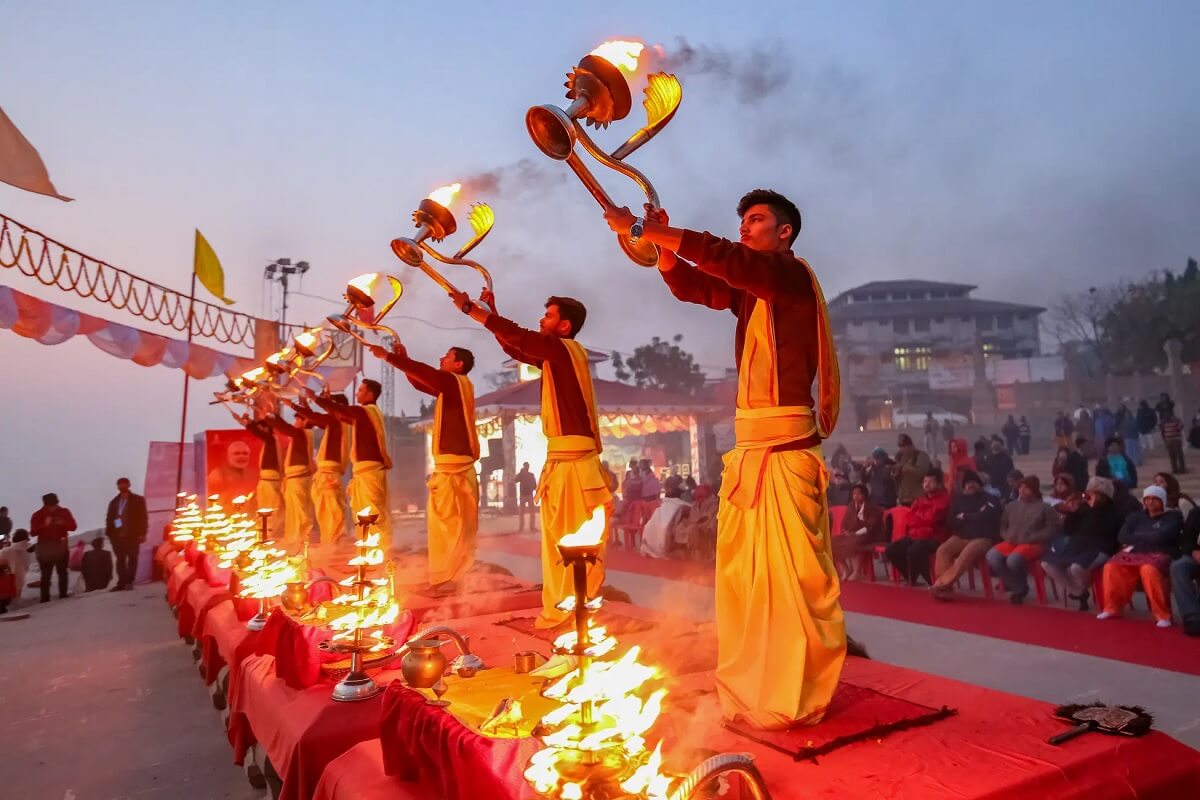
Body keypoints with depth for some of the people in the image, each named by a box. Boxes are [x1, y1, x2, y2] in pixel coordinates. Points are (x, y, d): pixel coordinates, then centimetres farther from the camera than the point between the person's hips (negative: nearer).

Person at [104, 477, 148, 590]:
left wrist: (142, 533, -8)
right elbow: (109, 518, 12)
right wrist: (109, 533, 0)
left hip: (132, 535, -3)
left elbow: (143, 517, 1)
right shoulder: (114, 502, 17)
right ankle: (121, 583, 0)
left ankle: (129, 582, 1)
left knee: (132, 558, -1)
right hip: (117, 535, 3)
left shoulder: (138, 500, 7)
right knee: (120, 559, 0)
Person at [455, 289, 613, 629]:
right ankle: (561, 609, 18)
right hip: (563, 455, 10)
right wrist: (491, 310, 19)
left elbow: (518, 336, -13)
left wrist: (470, 308, -5)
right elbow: (515, 347, 25)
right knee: (559, 536, 11)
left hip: (572, 456, -10)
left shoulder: (565, 348, -7)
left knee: (576, 537, -6)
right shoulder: (556, 354, 18)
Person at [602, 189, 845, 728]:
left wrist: (641, 228, -17)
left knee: (795, 570, -3)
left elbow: (722, 257, -20)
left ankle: (799, 697, 8)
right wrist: (661, 241, -1)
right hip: (750, 446, 9)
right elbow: (689, 285, 16)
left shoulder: (792, 274, -6)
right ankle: (751, 684, 25)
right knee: (742, 570, 12)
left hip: (785, 446, -9)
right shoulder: (748, 286, 19)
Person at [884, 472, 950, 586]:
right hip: (914, 535, 8)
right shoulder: (920, 500, 18)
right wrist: (924, 518, -7)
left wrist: (918, 515, 2)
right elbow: (910, 519, 10)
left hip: (934, 537, -8)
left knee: (914, 551, -36)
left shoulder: (944, 499, -6)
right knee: (890, 550, -8)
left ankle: (912, 580, -10)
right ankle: (911, 578, 9)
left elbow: (931, 517, -17)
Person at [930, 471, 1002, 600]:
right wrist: (973, 518, -5)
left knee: (967, 553, -36)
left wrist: (964, 517, -1)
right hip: (961, 537, 4)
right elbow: (950, 522, 8)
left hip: (982, 538, -4)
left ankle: (943, 583, -38)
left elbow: (986, 518, -13)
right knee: (942, 550, -26)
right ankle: (946, 588, -33)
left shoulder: (990, 500, 6)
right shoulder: (958, 499, 17)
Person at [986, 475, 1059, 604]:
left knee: (1013, 559, -37)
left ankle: (1013, 583, -3)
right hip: (1011, 542, 5)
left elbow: (1051, 530, -4)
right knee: (992, 555, -26)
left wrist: (1030, 538, -13)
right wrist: (1008, 536, -1)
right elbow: (1002, 526, 21)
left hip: (1033, 544, -5)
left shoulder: (1044, 508, 5)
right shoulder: (1011, 506, 18)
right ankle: (1018, 588, -9)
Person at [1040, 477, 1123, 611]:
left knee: (1076, 567, -37)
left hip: (1100, 550, -6)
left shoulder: (1113, 512, 2)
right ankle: (1077, 593, 1)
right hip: (1078, 547, 6)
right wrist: (1072, 512, 1)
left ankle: (1083, 590, 0)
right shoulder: (1083, 507, 14)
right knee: (1047, 563, -15)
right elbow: (1066, 531, 12)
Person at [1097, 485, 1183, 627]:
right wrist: (1149, 538, -4)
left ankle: (1163, 615, -28)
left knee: (1149, 570, -40)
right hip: (1134, 553, 4)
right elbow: (1122, 537, 6)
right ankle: (1112, 608, -11)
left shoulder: (1173, 516, 6)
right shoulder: (1136, 516, 19)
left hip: (1159, 555, -4)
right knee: (1111, 567, -25)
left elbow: (1162, 536, -12)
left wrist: (1137, 537, 2)